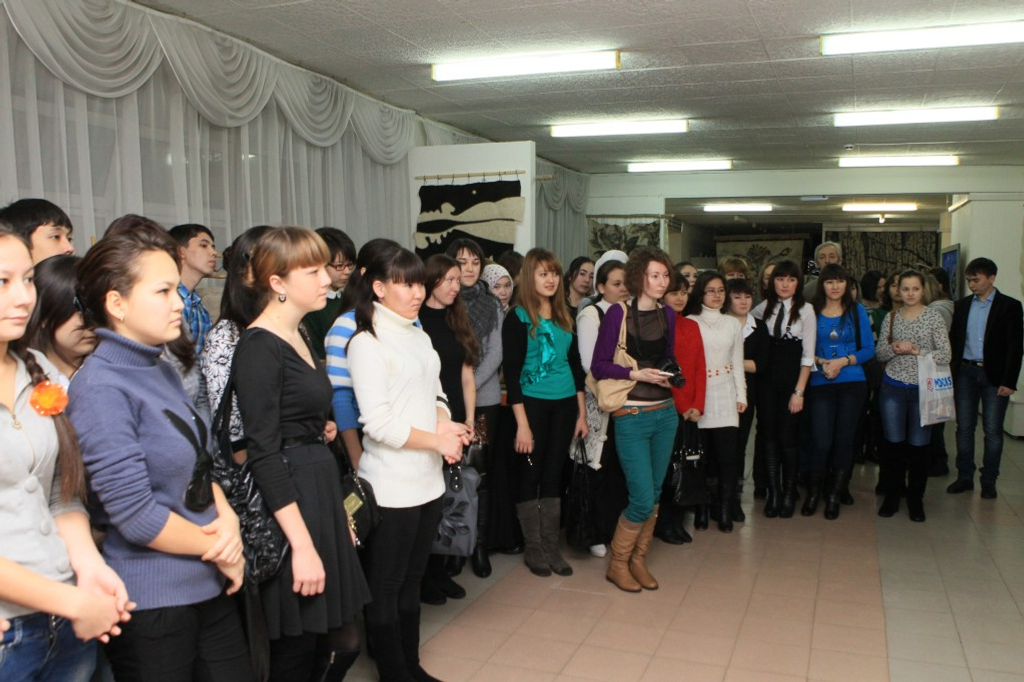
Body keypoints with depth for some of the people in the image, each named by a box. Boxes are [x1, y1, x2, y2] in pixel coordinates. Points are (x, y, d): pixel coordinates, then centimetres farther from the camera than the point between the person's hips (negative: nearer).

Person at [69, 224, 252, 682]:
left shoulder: (163, 372, 7)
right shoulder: (100, 388, -18)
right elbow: (135, 515, -20)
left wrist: (228, 519, -5)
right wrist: (218, 547, -8)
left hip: (209, 586, 7)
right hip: (152, 601, -7)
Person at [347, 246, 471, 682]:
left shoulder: (418, 336, 11)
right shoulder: (367, 342, -12)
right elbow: (378, 423, -18)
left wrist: (444, 424, -5)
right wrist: (439, 441, -12)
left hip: (428, 480, 8)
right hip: (391, 486, -8)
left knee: (411, 580, 19)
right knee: (386, 586, 7)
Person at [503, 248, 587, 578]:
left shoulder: (564, 316, 9)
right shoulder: (518, 318, -7)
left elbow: (575, 365, 13)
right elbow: (511, 372, -10)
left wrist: (582, 413, 9)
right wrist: (522, 423, -15)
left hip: (565, 404, 5)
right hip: (533, 402, -5)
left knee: (554, 475, 10)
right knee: (531, 474, 4)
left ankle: (551, 547, 19)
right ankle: (533, 549, 16)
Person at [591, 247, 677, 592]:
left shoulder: (667, 314, 9)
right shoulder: (618, 314, -9)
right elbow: (599, 367, -10)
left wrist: (672, 374, 0)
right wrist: (636, 374, -20)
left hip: (665, 413, 6)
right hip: (632, 416, -6)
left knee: (654, 494, 12)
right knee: (642, 499, -6)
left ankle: (639, 560, 28)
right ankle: (617, 564, 15)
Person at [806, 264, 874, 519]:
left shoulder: (857, 311, 6)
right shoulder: (812, 311, 3)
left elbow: (868, 349, 3)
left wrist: (843, 361, -11)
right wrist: (819, 361, -13)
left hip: (852, 384, 1)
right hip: (820, 384, -1)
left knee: (844, 441, 5)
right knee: (821, 442, -7)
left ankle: (834, 496, 20)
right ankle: (814, 493, 16)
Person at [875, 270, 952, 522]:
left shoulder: (934, 318, -2)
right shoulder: (891, 318, 6)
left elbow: (946, 355, -6)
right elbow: (879, 352, 8)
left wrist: (916, 350, -16)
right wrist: (894, 348, -13)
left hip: (922, 388, -2)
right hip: (893, 388, 2)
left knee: (919, 445, 3)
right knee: (894, 444, 5)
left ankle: (915, 499, 17)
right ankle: (892, 495, 18)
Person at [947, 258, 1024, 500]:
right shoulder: (962, 305, 8)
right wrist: (952, 374, 3)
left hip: (994, 376, -3)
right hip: (965, 373, 3)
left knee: (993, 430, 3)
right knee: (964, 427, 7)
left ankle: (988, 481, 13)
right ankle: (964, 477, 16)